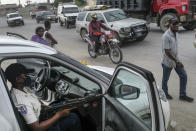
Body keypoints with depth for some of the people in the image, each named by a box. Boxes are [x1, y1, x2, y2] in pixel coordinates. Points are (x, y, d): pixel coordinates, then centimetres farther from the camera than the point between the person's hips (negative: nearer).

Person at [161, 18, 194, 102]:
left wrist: (177, 59, 19)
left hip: (176, 59, 8)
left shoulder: (176, 33, 3)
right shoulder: (166, 36, -25)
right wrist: (177, 61, -23)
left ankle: (182, 95, 20)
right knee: (165, 79, 11)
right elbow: (167, 52, -25)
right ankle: (165, 93, 34)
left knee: (184, 76, 8)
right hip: (168, 61, -8)